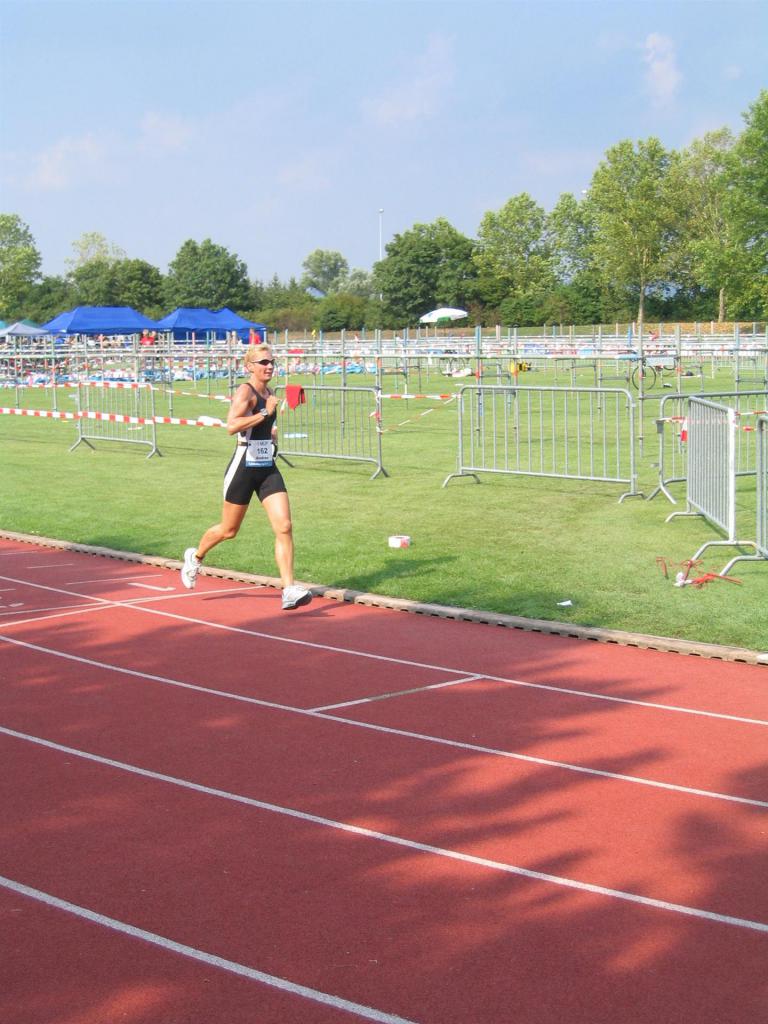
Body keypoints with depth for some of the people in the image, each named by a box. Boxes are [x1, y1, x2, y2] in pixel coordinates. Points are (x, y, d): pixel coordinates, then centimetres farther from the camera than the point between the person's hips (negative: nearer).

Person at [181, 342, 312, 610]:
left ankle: (289, 590, -10)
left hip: (268, 469, 6)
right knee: (229, 530, 10)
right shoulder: (245, 391, -14)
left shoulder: (268, 393, 11)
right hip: (244, 468, -6)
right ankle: (195, 557, 40)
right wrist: (265, 413, -31)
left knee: (284, 527, -9)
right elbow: (231, 426, -31)